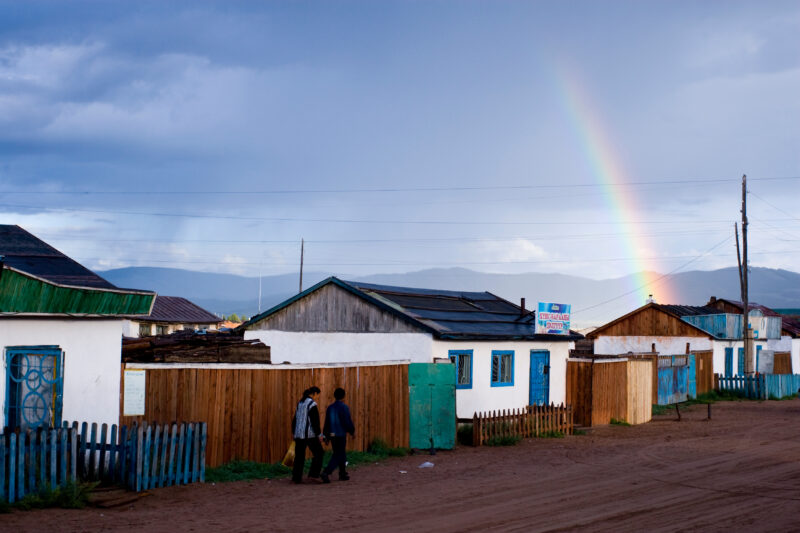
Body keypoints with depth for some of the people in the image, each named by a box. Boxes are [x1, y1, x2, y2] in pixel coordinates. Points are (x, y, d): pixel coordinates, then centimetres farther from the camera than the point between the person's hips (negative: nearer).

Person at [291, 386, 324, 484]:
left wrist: (294, 432, 22)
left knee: (299, 456, 9)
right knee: (318, 453, 7)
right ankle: (313, 474, 1)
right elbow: (314, 421, -16)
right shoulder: (312, 404, -12)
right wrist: (319, 434, -11)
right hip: (310, 434, -7)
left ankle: (296, 477, 7)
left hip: (299, 433, 7)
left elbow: (295, 419, 16)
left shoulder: (300, 403, 12)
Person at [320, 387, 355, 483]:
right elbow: (348, 422, -12)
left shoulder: (330, 407, 7)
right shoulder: (344, 407, -12)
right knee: (338, 456, -5)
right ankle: (326, 472, -20)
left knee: (341, 454, 19)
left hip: (332, 435, 7)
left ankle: (343, 474, 24)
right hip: (341, 435, -7)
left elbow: (326, 422, 11)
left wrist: (326, 435, 17)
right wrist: (352, 431, 4)